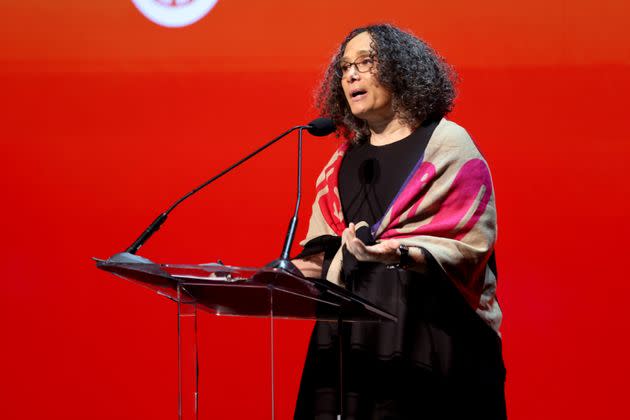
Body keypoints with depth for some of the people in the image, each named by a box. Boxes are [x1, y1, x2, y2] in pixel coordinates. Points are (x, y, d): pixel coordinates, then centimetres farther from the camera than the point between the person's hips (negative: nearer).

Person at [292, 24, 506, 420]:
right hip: (351, 335, 6)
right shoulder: (344, 160, 17)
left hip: (429, 335, -5)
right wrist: (299, 270, 0)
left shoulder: (447, 144, -1)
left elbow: (469, 244, -11)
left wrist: (401, 255, -26)